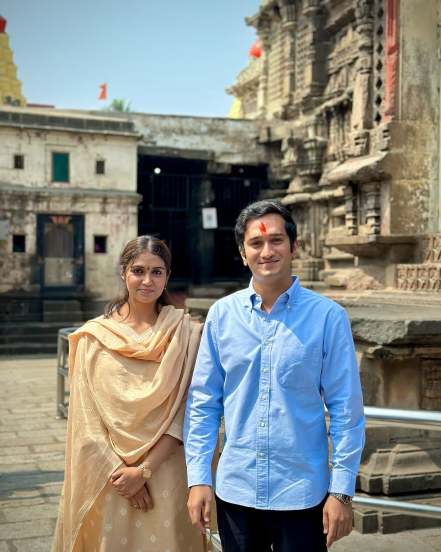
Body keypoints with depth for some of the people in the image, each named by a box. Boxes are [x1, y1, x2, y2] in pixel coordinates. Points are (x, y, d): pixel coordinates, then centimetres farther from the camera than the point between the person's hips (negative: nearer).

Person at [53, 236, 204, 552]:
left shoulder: (185, 334, -3)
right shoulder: (93, 336, -1)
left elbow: (184, 415, -7)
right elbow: (87, 419, -2)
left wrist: (143, 470, -14)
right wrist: (118, 470, -10)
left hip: (164, 475, -1)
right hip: (105, 477, 1)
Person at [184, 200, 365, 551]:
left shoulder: (327, 316, -9)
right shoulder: (222, 314, -2)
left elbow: (346, 410, -6)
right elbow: (203, 403, 3)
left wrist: (342, 490, -7)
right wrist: (198, 478, -1)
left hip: (303, 494, -2)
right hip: (235, 492, 2)